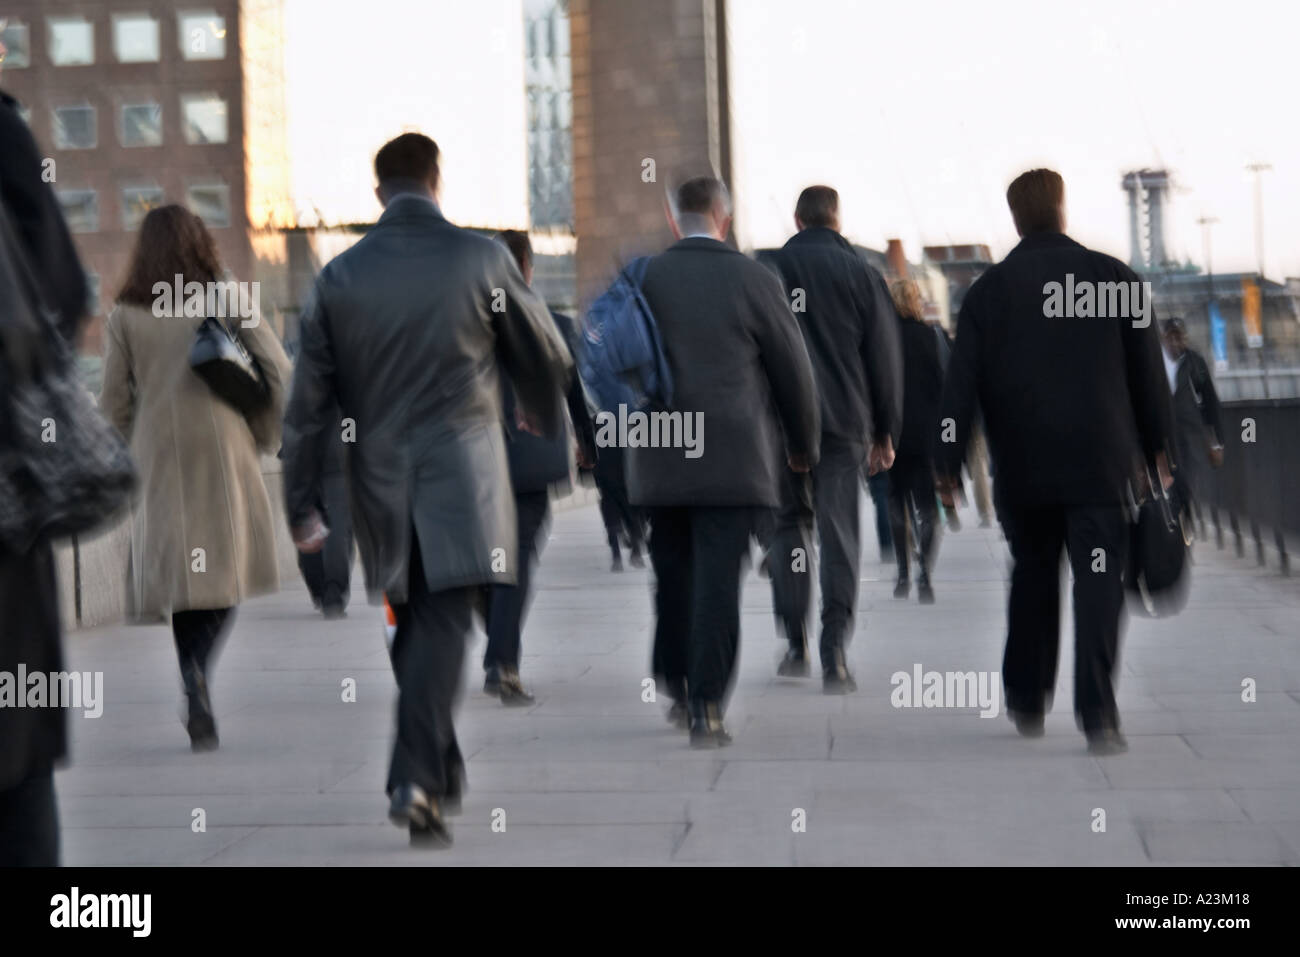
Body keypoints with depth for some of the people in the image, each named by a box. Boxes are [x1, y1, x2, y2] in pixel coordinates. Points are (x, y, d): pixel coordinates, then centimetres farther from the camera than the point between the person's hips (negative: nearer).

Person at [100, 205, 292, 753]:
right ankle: (198, 671, -18)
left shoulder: (125, 316, 4)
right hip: (223, 453, -1)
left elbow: (114, 402, 3)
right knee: (228, 569, 6)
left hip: (158, 461, 1)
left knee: (180, 577, 8)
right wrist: (265, 436, 11)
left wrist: (128, 459, 18)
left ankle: (195, 680, -5)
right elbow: (278, 370, -1)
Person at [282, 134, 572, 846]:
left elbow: (309, 401, 4)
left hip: (380, 474, 3)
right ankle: (417, 777, -20)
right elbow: (547, 359, 7)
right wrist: (543, 420, 29)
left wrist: (300, 505, 10)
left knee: (414, 623, 15)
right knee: (444, 622, -6)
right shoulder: (480, 258, -3)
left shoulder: (341, 274, 3)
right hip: (462, 469, -3)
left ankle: (442, 771, 25)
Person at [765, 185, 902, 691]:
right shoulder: (860, 274, 4)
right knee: (839, 534, -1)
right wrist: (885, 434, 10)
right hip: (844, 423, -1)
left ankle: (795, 645, 11)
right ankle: (834, 654, -11)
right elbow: (884, 359, 4)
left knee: (789, 524, 13)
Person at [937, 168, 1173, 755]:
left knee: (1032, 577, 17)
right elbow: (1148, 372, 4)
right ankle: (1097, 716, -11)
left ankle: (1026, 702, 23)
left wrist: (947, 468, 3)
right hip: (1100, 462, -2)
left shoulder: (988, 290, 1)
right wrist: (1156, 449, 13)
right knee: (1098, 584, -2)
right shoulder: (1114, 276, 0)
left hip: (1021, 466, 2)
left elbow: (960, 387, -1)